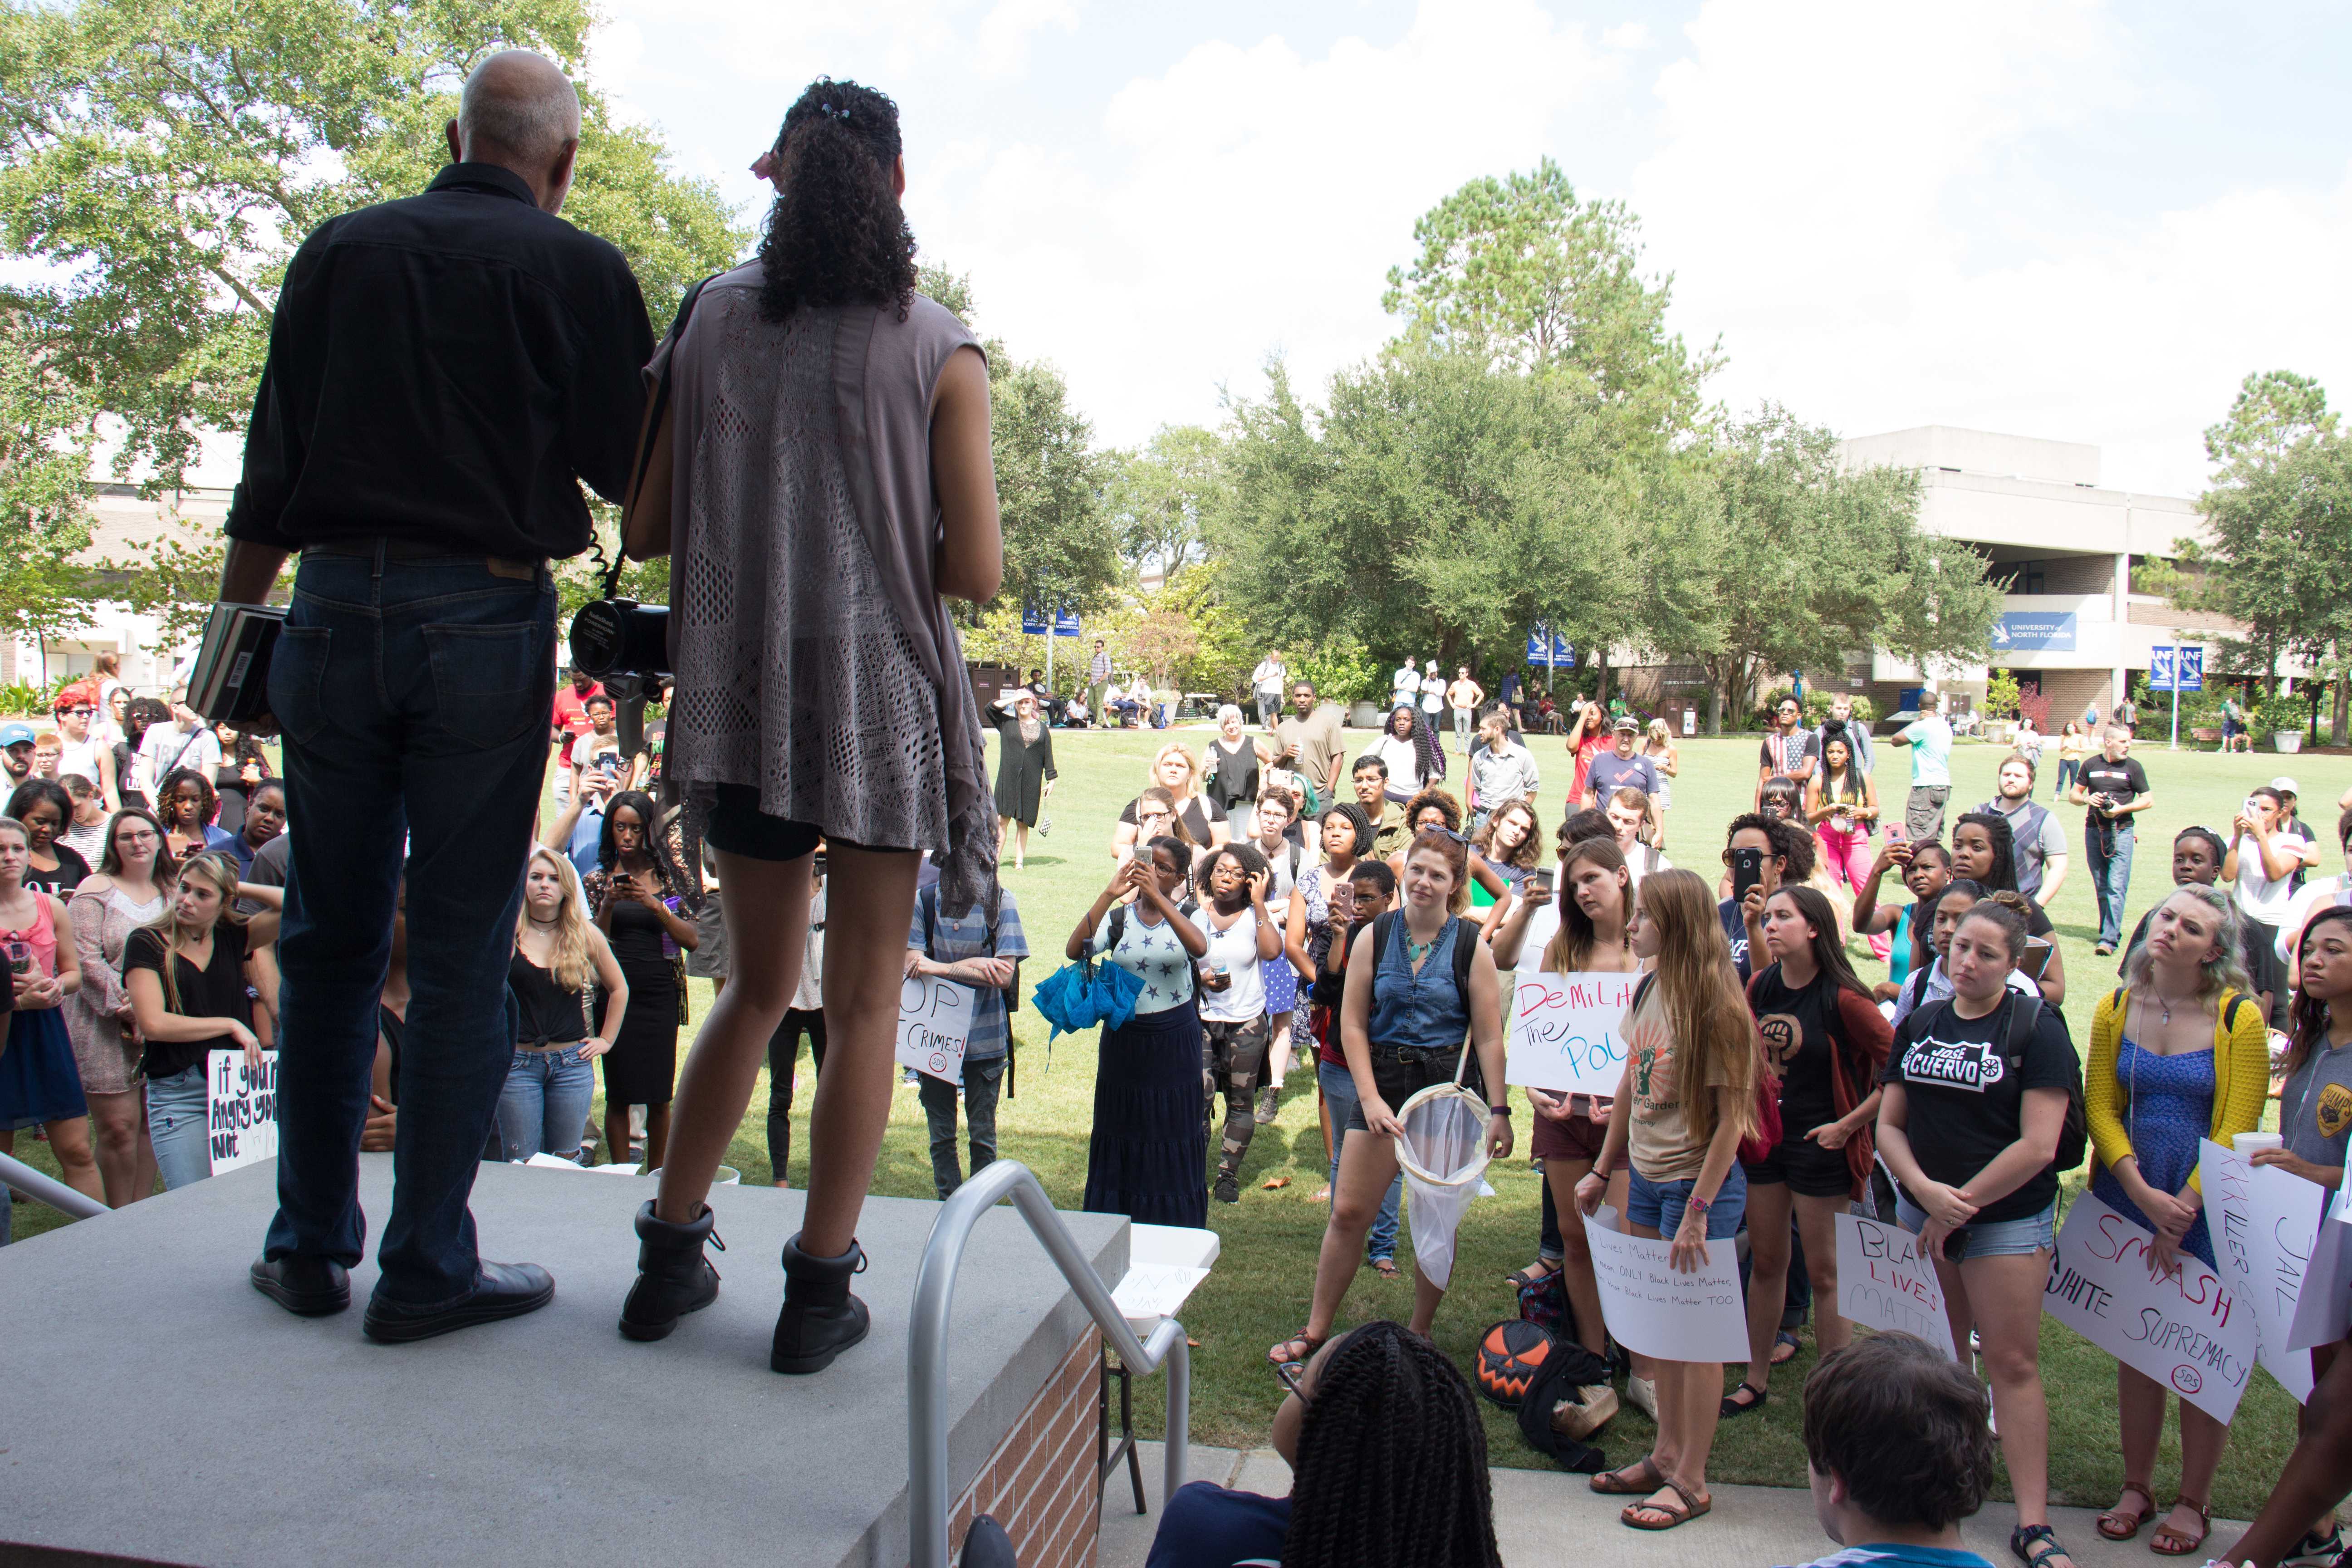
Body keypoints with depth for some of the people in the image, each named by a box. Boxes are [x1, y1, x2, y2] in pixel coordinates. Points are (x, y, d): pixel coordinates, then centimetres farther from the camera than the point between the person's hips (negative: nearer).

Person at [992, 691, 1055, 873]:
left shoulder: (1043, 728, 11)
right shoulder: (1007, 724, 9)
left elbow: (1048, 755, 11)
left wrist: (1051, 780, 6)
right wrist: (1013, 699, 1)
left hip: (1031, 782, 1)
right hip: (1007, 779, -1)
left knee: (1023, 823, 3)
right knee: (1002, 819, -5)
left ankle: (1019, 861, 7)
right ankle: (996, 859, -1)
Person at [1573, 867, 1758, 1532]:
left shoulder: (1715, 1006, -18)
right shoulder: (1649, 991, 4)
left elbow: (1732, 1118, -17)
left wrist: (1697, 1211, -18)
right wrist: (1601, 1170, 16)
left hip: (1700, 1183, -7)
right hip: (1646, 1177, 7)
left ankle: (1691, 1481, 15)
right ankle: (1666, 1456, 29)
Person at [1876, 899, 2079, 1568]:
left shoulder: (2037, 1029, -8)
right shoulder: (1919, 1025, 7)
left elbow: (2038, 1147, -14)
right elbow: (1888, 1124, 7)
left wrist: (1958, 1208, -11)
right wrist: (1925, 1190, -11)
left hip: (2007, 1219, -4)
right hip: (1920, 1211, 4)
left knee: (2013, 1363, -2)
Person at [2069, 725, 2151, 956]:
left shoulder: (2133, 767, 1)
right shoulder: (2091, 765, 8)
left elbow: (2148, 800, 3)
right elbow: (2073, 794, 14)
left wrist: (2122, 809, -11)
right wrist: (2087, 799, -8)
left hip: (2121, 832, -3)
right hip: (2093, 831, 3)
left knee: (2116, 887, -10)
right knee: (2101, 887, 11)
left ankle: (2109, 939, -13)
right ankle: (2109, 931, 23)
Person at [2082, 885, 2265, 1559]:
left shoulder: (2240, 1019, -10)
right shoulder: (2115, 1009, 1)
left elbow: (2235, 1131, -11)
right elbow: (2100, 1109, 0)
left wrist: (2182, 1213, -14)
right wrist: (2144, 1194, -12)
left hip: (2206, 1208, -3)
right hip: (2128, 1201, 3)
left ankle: (2194, 1499, 22)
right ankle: (2136, 1486, 26)